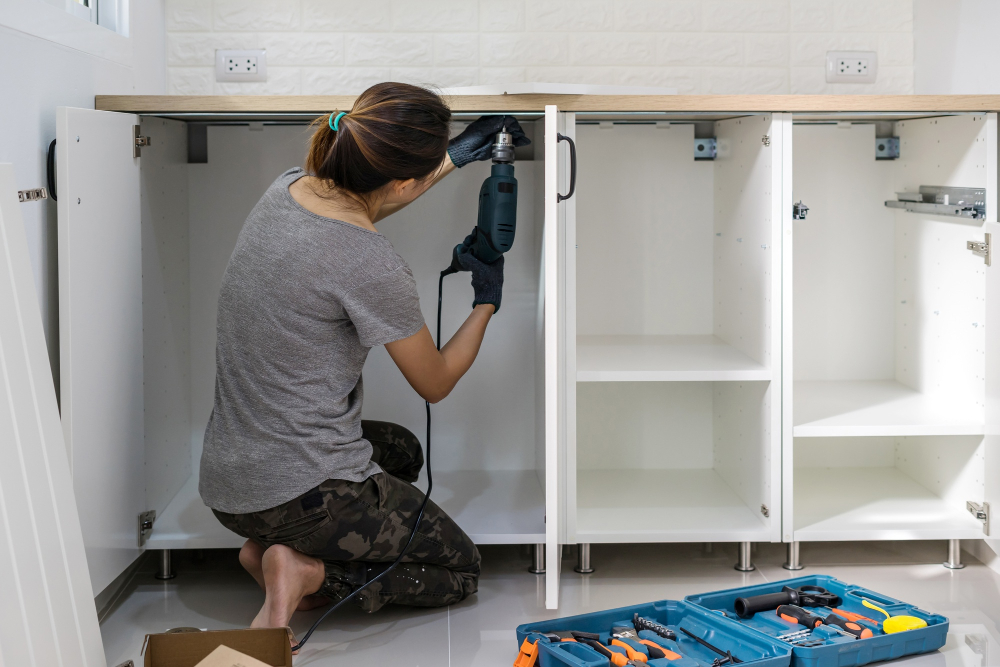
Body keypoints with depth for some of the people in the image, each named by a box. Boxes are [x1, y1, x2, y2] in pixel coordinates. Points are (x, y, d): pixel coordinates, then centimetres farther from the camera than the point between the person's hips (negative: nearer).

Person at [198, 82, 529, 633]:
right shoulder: (371, 266, -24)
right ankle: (312, 573, -6)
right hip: (304, 492, -8)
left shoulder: (286, 189, -2)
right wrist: (486, 303, 10)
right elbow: (435, 384, -7)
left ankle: (268, 545, 13)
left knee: (402, 450, 35)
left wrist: (454, 156, 26)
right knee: (462, 570, 16)